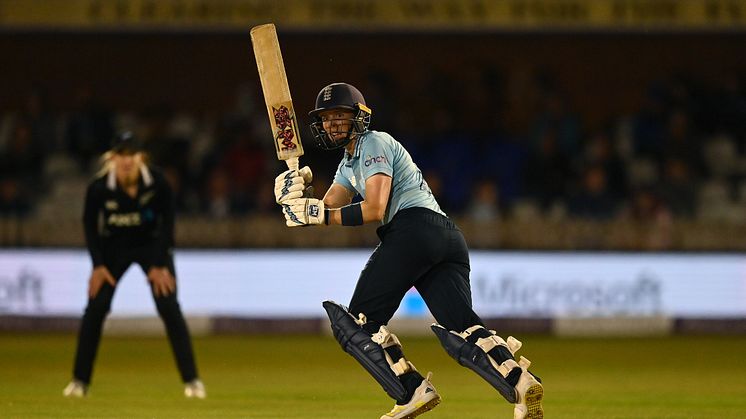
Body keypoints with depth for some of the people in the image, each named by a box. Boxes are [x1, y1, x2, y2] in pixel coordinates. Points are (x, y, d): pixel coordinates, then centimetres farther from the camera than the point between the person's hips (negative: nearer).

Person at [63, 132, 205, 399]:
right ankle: (80, 381, 0)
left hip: (152, 244, -1)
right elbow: (90, 225, -8)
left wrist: (160, 264, -15)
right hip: (114, 247, 1)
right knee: (95, 308, -10)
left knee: (169, 307, -13)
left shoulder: (158, 184, -25)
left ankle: (191, 380, -7)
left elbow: (166, 223, -13)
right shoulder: (99, 188, -24)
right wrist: (98, 265, -12)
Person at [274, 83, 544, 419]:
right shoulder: (348, 164, 33)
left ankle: (415, 391, -19)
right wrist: (296, 196, 1)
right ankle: (521, 382, -32)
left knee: (359, 323, -7)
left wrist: (318, 213, -9)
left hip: (414, 228, -9)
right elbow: (328, 211, 20)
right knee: (463, 328, -10)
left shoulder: (375, 144, 5)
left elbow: (375, 210, -8)